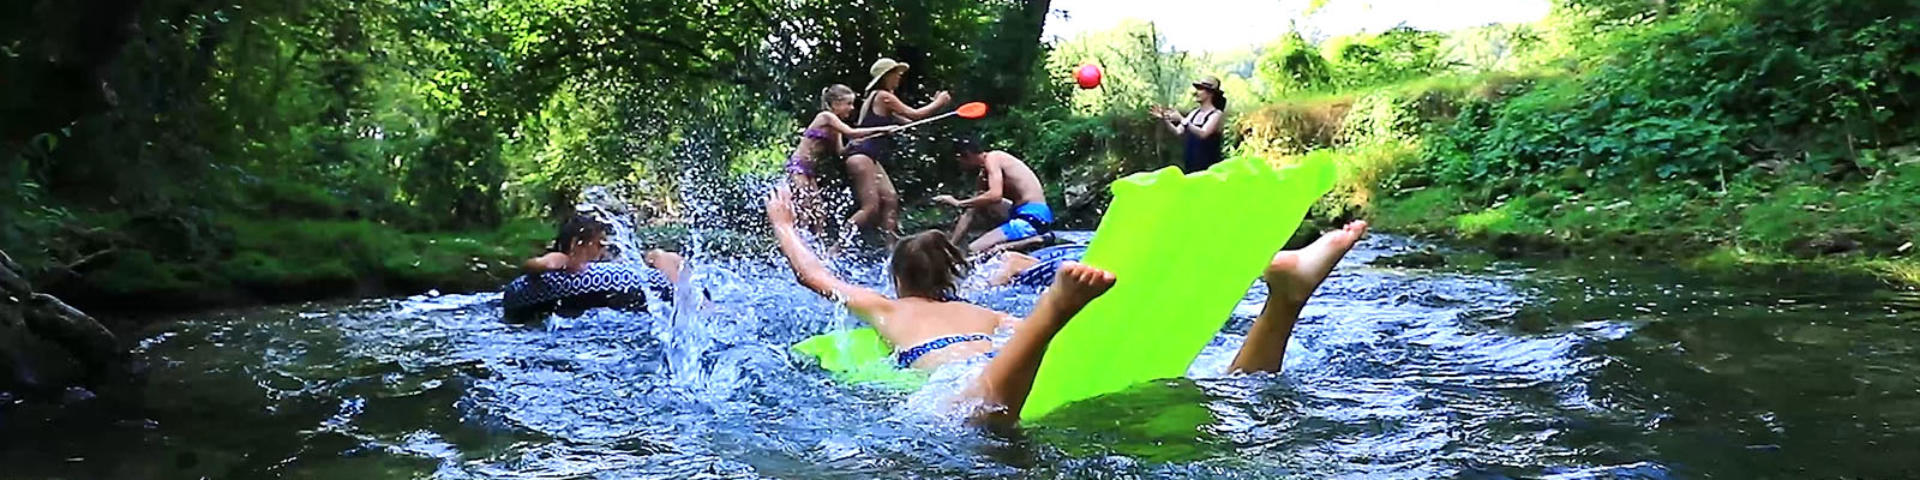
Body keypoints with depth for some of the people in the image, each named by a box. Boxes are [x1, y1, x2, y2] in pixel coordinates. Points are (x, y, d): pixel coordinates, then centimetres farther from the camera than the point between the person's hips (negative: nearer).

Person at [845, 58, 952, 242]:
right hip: (861, 156, -10)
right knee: (871, 207, -15)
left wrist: (934, 104, 17)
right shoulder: (882, 96, -8)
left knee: (890, 199, 3)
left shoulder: (883, 101, 22)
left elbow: (908, 121, 21)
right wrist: (938, 103, 5)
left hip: (871, 159, 10)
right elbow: (914, 115, -8)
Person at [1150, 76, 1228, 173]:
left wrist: (1181, 120, -28)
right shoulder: (1194, 113, 12)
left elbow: (1203, 133, -25)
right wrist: (1165, 119, -6)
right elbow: (1178, 132, 7)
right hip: (1191, 165, 7)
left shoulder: (1217, 114, -8)